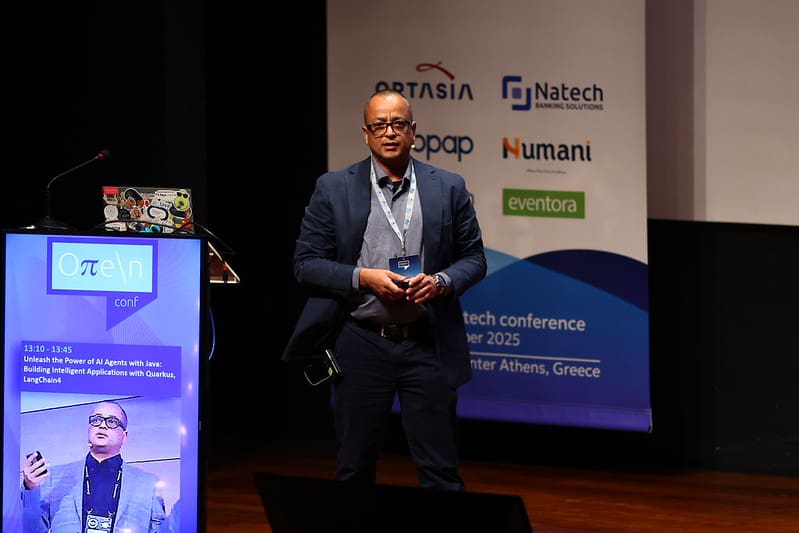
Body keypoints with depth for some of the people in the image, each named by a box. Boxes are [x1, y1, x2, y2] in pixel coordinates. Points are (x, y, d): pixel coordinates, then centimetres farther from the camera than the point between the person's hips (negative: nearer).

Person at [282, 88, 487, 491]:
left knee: (440, 472, 0)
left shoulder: (449, 188, 5)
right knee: (354, 472, 7)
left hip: (427, 344, 0)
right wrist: (364, 278, -15)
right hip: (360, 345, 0)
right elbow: (306, 265, 0)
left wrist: (440, 282, -12)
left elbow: (474, 258, 8)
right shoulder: (333, 189, 2)